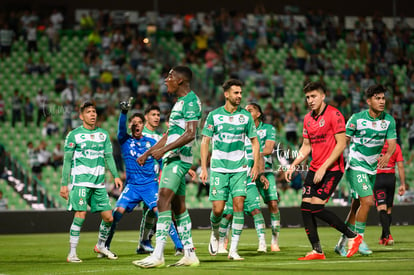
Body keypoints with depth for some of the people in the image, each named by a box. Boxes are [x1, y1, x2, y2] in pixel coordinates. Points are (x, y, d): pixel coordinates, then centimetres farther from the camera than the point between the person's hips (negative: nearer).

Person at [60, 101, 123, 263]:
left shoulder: (103, 134, 14)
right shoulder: (74, 135, 0)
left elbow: (109, 157, 17)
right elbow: (67, 160, 1)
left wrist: (116, 176, 4)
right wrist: (64, 184, -3)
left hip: (99, 182, 5)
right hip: (80, 181, -5)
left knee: (108, 217, 3)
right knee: (80, 215, -17)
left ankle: (100, 246, 28)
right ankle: (72, 253, -10)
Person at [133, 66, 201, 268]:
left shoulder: (191, 101, -10)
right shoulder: (180, 102, 21)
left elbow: (190, 134, -20)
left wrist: (164, 149, -22)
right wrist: (148, 153, 25)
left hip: (178, 158, -10)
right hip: (173, 159, 10)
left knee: (163, 201, -17)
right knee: (178, 206, 9)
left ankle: (158, 254, -22)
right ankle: (189, 254, 10)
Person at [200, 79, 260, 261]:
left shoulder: (246, 116, 4)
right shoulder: (214, 115, 0)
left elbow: (255, 141, 11)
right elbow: (205, 141, 4)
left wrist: (255, 165, 1)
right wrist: (203, 168, -2)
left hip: (239, 168, 1)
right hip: (218, 168, -1)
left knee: (238, 204, -11)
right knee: (218, 208, -7)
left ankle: (233, 249, -6)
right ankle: (215, 233, 26)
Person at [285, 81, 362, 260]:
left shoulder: (334, 114, -10)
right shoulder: (308, 118, 13)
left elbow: (341, 143, -14)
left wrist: (324, 167, -18)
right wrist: (293, 166, 7)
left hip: (332, 169, -7)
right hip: (314, 169, 8)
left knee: (316, 208, -16)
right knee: (305, 207, -3)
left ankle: (353, 237, -1)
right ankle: (317, 251, 2)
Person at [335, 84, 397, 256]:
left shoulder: (389, 120, 0)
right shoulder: (357, 118, -12)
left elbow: (392, 143, -6)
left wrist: (387, 155, -27)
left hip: (372, 168, 5)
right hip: (356, 166, -5)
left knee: (357, 206, 10)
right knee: (367, 201, -19)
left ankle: (342, 244, 20)